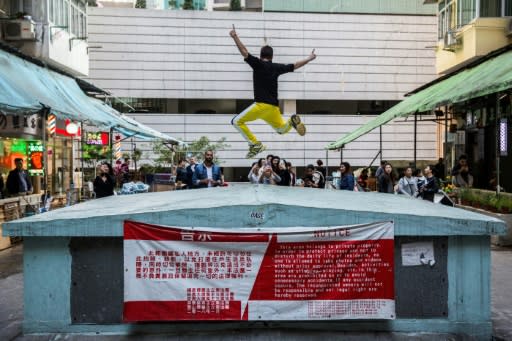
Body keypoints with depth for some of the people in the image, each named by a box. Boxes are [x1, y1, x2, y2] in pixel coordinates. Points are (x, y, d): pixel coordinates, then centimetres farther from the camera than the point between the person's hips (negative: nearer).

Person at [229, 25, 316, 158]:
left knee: (237, 121, 3)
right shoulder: (277, 67, 12)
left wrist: (235, 37, -5)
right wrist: (309, 58, 37)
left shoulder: (258, 64, -1)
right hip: (274, 106, 6)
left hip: (261, 105, -6)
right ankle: (291, 121, -7)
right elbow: (295, 66, 23)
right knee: (282, 129, 27)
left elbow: (244, 52, -8)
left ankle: (255, 144, -8)